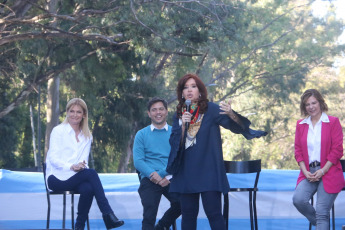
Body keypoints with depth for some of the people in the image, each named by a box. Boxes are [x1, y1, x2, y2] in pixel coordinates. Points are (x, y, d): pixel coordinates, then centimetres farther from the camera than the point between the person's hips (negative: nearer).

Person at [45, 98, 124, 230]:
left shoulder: (87, 136, 18)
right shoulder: (58, 131, 3)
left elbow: (84, 160, 11)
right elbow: (53, 158, -7)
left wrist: (81, 165, -15)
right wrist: (71, 167, -24)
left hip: (76, 177, 4)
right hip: (57, 178, -4)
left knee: (88, 189, -35)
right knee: (91, 173, -31)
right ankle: (108, 215, -36)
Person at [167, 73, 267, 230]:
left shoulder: (211, 110, -3)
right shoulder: (179, 114, 10)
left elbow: (237, 127, -12)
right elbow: (174, 142, 4)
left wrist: (230, 114, -34)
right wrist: (183, 125, -12)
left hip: (209, 172, -4)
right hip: (186, 173, 4)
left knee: (213, 213, -8)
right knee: (188, 214, 6)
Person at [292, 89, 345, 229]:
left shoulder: (333, 122, 2)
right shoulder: (301, 125, 14)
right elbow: (298, 150, 11)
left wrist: (322, 171, -11)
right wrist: (306, 172, -4)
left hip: (328, 172, -3)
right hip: (309, 173, 4)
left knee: (322, 212, -12)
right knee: (298, 200, -21)